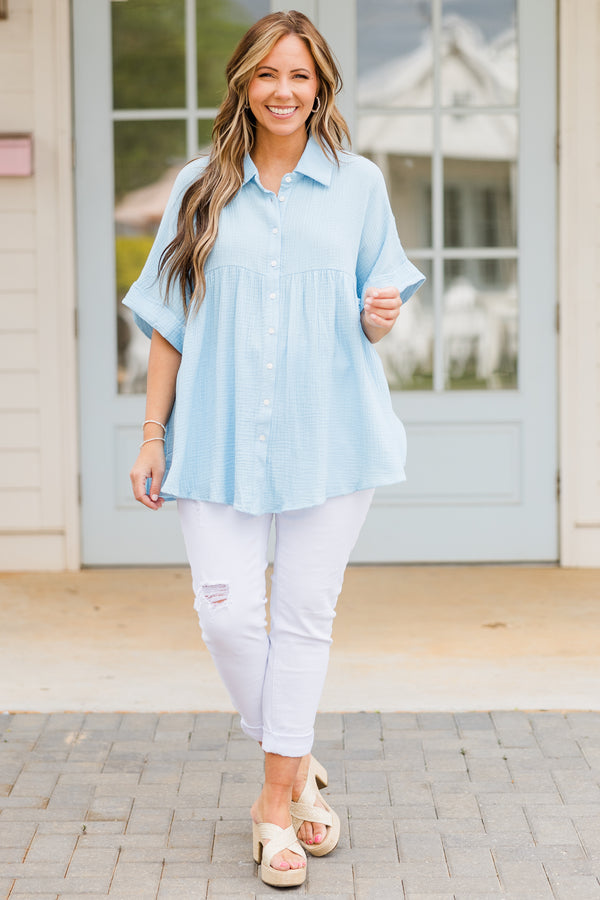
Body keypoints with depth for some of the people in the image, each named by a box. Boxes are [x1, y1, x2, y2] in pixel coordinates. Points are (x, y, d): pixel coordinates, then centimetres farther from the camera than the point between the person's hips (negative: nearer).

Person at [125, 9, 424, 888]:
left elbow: (373, 308, 11)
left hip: (328, 431, 0)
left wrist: (380, 318, -14)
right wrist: (152, 436, 4)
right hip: (221, 436, 1)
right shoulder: (201, 187, 7)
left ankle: (277, 799, 15)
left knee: (304, 613, 2)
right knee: (226, 612, -5)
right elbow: (169, 322, 7)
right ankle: (300, 768, 19)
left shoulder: (358, 184, 6)